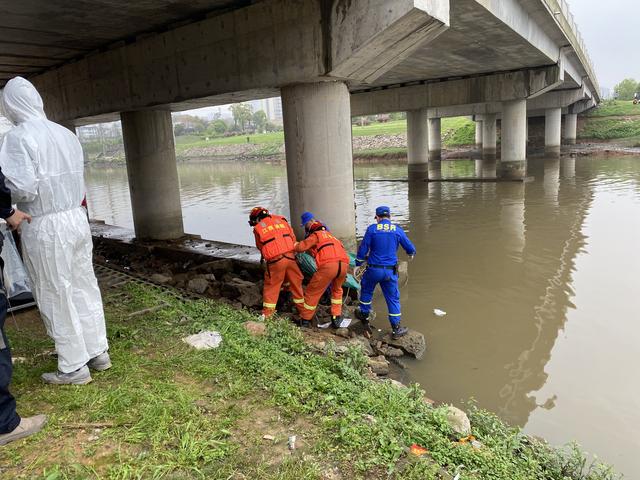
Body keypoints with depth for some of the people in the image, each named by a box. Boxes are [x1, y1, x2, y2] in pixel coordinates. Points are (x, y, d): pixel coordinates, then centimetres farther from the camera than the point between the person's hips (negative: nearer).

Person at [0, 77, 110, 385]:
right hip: (76, 218, 7)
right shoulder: (66, 134, 7)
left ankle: (74, 367, 15)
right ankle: (98, 352, 26)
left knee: (56, 298, 5)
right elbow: (75, 178, 10)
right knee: (84, 288, 15)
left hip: (45, 227, -6)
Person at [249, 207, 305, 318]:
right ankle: (302, 308, 26)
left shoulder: (258, 228, 4)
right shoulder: (281, 220, 12)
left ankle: (267, 313, 15)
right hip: (290, 257, 3)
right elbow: (293, 238, 11)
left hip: (275, 260, -2)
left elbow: (260, 247, 10)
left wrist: (264, 256, 27)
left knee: (271, 285, 11)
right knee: (296, 283, 16)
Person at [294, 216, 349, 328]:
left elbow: (301, 247, 7)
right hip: (344, 264, 5)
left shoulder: (315, 235, 18)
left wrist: (294, 245, 27)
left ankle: (305, 320, 23)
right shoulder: (330, 235, 37)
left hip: (328, 265, -5)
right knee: (337, 290, 31)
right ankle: (336, 318, 26)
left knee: (312, 292, 13)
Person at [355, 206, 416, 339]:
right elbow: (410, 248, 7)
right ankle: (396, 329, 15)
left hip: (373, 269, -1)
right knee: (393, 298, 11)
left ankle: (364, 315, 39)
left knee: (366, 291, 25)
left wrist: (358, 265, 7)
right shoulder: (397, 230, 1)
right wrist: (411, 254, 31)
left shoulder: (372, 229, -4)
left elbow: (363, 249, -5)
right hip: (390, 271, 1)